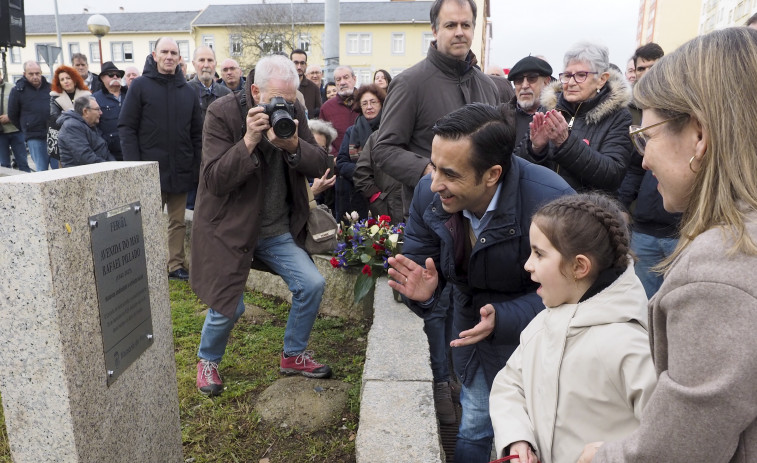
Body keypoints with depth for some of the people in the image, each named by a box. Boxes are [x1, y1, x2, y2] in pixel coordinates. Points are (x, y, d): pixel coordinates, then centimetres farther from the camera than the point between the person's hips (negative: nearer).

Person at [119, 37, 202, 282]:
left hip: (181, 171, 4)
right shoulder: (140, 86, -2)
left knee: (178, 221, 11)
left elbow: (197, 134, 10)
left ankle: (176, 264, 21)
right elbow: (127, 128, -5)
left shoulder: (188, 91, 9)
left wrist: (197, 167, 3)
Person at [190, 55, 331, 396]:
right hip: (230, 228, -4)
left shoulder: (294, 112, -2)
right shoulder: (222, 113, -15)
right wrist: (249, 141, -32)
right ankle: (208, 361, 34)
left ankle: (293, 356, 22)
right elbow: (215, 180, -20)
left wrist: (293, 144, -25)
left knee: (312, 285, -4)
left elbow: (318, 167, -4)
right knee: (228, 307, 0)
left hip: (280, 229, 4)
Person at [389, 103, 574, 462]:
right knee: (473, 431, 23)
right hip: (471, 328, 4)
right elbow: (418, 260, -7)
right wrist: (422, 290, -30)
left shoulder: (551, 200, -33)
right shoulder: (428, 193, -18)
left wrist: (503, 319, -39)